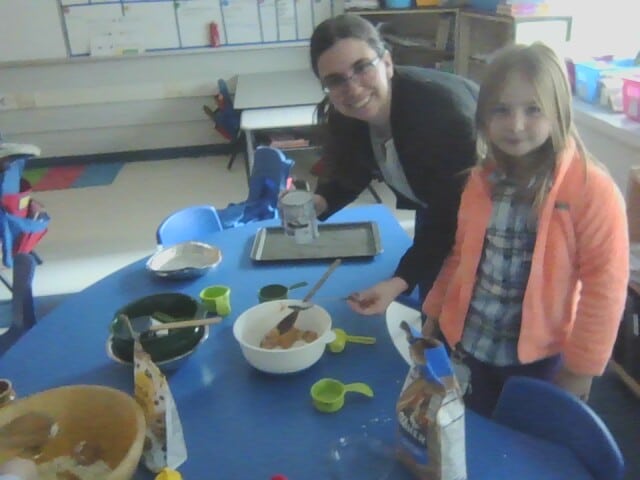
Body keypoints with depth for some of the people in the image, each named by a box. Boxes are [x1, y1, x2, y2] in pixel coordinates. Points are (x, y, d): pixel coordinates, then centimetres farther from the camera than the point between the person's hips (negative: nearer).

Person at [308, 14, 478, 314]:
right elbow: (349, 174, -6)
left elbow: (458, 217, -36)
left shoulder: (442, 110, -39)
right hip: (435, 203, 5)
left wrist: (399, 283, -46)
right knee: (429, 295, 17)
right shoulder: (343, 115, -21)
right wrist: (317, 203, -28)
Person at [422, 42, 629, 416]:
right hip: (469, 345, 5)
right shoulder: (482, 178, -2)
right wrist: (435, 313, 10)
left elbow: (604, 287, -15)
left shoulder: (593, 191, -19)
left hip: (539, 357, -4)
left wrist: (580, 368, -11)